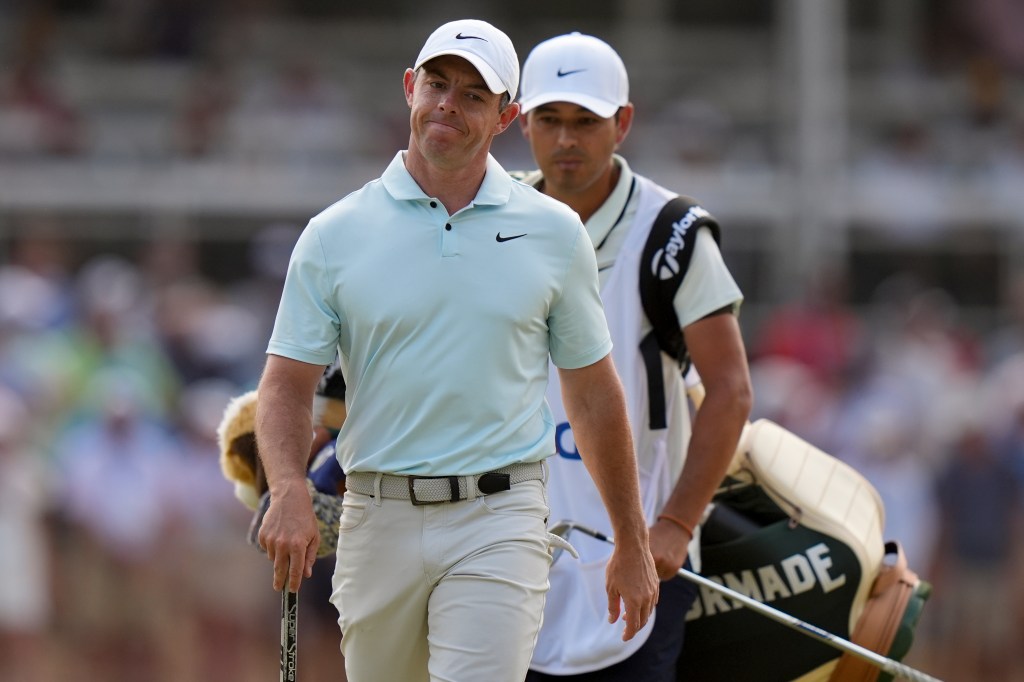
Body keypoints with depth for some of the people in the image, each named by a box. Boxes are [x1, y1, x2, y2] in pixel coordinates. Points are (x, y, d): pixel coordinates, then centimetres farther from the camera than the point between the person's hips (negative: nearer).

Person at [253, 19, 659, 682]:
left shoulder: (554, 233, 5)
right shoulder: (335, 235, 3)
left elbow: (594, 394, 11)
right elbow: (287, 384, 1)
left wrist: (632, 543, 12)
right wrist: (289, 490, -19)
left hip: (498, 524, -2)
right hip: (378, 521, 2)